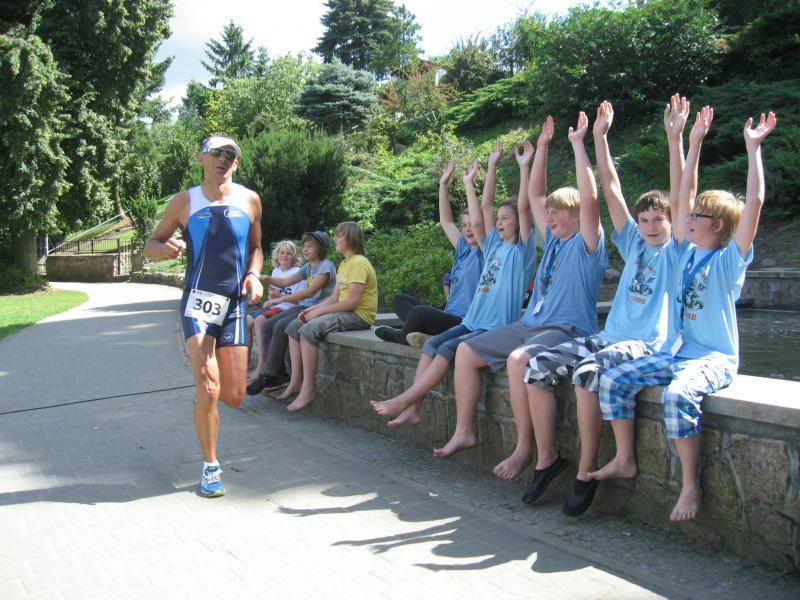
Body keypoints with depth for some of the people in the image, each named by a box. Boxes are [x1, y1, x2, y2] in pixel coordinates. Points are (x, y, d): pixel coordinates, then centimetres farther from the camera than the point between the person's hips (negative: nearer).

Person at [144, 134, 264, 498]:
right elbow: (151, 245, 8)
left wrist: (253, 275, -1)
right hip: (198, 301, -2)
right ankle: (210, 468, 3)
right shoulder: (185, 202, 2)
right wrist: (166, 248, -16)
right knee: (208, 389, -14)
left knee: (235, 396, 3)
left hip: (235, 304, 2)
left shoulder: (249, 200, 7)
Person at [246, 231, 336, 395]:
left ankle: (268, 375, -18)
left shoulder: (326, 266, -8)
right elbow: (285, 282, 11)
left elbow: (310, 291, -19)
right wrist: (267, 278, -8)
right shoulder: (308, 267, 18)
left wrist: (281, 299, -22)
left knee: (281, 326, -27)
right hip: (303, 307, 9)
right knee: (267, 326, -8)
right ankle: (279, 373, -8)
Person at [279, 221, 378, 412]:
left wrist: (320, 311, -16)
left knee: (309, 330, -28)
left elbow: (352, 301, -21)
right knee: (294, 327, 4)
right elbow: (334, 298, 14)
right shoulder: (344, 265, 19)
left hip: (359, 316, -10)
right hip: (344, 312, 10)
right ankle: (296, 382, 3)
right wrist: (312, 309, -1)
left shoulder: (358, 263, -14)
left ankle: (308, 389, -22)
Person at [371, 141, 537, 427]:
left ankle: (404, 401, -24)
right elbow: (485, 205, 17)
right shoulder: (494, 245, 18)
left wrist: (524, 167, -12)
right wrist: (492, 165, 19)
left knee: (448, 348, -24)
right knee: (431, 343, -13)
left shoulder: (522, 250, 0)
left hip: (497, 328, -7)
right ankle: (412, 408, -19)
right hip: (472, 322, 7)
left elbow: (524, 207, -11)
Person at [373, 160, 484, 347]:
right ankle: (418, 330, -16)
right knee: (399, 299, 11)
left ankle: (401, 336, -3)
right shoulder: (464, 249, 18)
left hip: (464, 323, -10)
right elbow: (446, 222, 25)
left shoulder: (483, 253, -4)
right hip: (449, 316, 10)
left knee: (420, 311, -34)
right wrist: (443, 184, 23)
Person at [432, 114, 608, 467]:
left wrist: (578, 144, -15)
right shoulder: (553, 239, 18)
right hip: (529, 324, 9)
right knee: (466, 351, 1)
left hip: (568, 330, -9)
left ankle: (525, 449, -26)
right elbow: (534, 194, 23)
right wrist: (542, 146, 21)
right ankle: (464, 432, 3)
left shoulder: (586, 243, -3)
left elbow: (589, 197, -19)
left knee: (518, 360, -37)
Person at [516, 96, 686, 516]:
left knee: (587, 371, -34)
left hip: (648, 345, -6)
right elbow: (611, 188, 14)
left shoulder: (675, 252, 3)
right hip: (609, 336, 6)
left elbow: (680, 194, -9)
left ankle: (586, 473, -22)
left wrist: (675, 138, -17)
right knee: (537, 366, -13)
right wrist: (600, 136, 11)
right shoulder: (634, 244, 17)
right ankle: (548, 456, -4)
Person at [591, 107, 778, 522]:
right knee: (613, 380, -8)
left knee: (678, 395, -36)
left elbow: (754, 202, -16)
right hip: (677, 352, 7)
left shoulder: (730, 259, -5)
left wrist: (753, 148, -16)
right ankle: (624, 460, 2)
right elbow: (684, 196, 14)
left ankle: (691, 484, -21)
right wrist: (694, 144, 14)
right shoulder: (689, 252, 12)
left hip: (715, 358, -7)